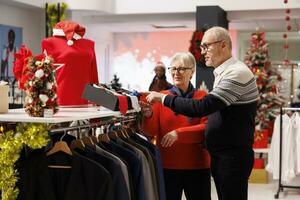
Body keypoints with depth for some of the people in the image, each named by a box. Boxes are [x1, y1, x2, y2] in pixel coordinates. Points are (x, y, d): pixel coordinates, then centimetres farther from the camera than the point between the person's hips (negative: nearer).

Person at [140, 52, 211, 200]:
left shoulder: (202, 97, 3)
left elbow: (207, 128, -9)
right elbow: (151, 131, -1)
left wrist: (179, 133, -21)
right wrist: (148, 116, -22)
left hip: (197, 165, 0)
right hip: (167, 165, 1)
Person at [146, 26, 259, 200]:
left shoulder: (237, 73, -18)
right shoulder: (223, 73, 14)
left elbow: (203, 107, -25)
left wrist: (164, 98, -18)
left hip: (234, 157, -9)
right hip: (220, 154, 9)